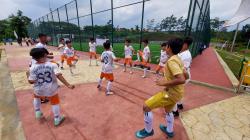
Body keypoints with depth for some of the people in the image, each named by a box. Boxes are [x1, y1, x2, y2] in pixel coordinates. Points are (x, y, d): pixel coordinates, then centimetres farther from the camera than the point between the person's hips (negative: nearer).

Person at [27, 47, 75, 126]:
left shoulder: (33, 68, -12)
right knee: (55, 102, 16)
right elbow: (59, 76, -26)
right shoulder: (52, 65, -17)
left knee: (36, 97, 36)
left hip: (39, 90, 2)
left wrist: (28, 76, 11)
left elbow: (31, 81, -10)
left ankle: (38, 113, 42)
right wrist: (68, 85, -26)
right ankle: (57, 119, 27)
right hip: (51, 89, -2)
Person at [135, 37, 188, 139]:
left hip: (171, 93, -10)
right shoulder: (177, 59, 6)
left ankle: (148, 131, 17)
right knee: (168, 110, 32)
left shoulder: (171, 61, -24)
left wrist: (165, 83, -24)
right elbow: (185, 75, 14)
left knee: (146, 106, -6)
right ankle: (169, 131, 54)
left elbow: (181, 80, -33)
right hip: (175, 92, 10)